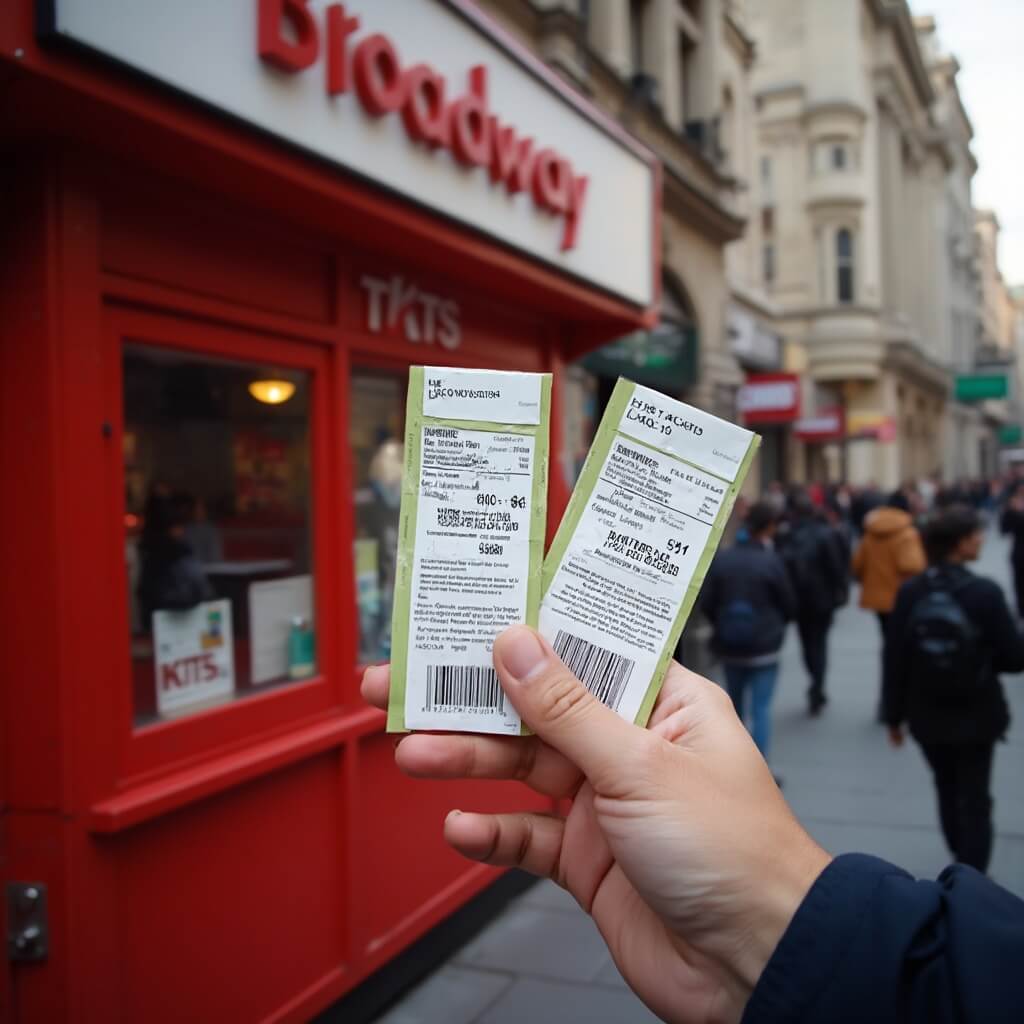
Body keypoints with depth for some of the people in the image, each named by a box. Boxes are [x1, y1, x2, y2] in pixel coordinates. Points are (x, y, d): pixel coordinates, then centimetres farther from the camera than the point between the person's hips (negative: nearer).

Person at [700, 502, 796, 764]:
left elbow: (706, 602, -4)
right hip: (764, 646, -4)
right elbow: (789, 606, -7)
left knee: (734, 701, 20)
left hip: (729, 646, 4)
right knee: (761, 707, 1)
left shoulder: (720, 559, -6)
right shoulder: (771, 562, -15)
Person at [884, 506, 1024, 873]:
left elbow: (895, 660, -7)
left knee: (947, 791, 22)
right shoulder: (985, 593, -18)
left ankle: (965, 866, 41)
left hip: (928, 716, 4)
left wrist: (894, 715, 4)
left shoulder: (910, 593, -9)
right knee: (974, 798, 9)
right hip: (976, 715, -3)